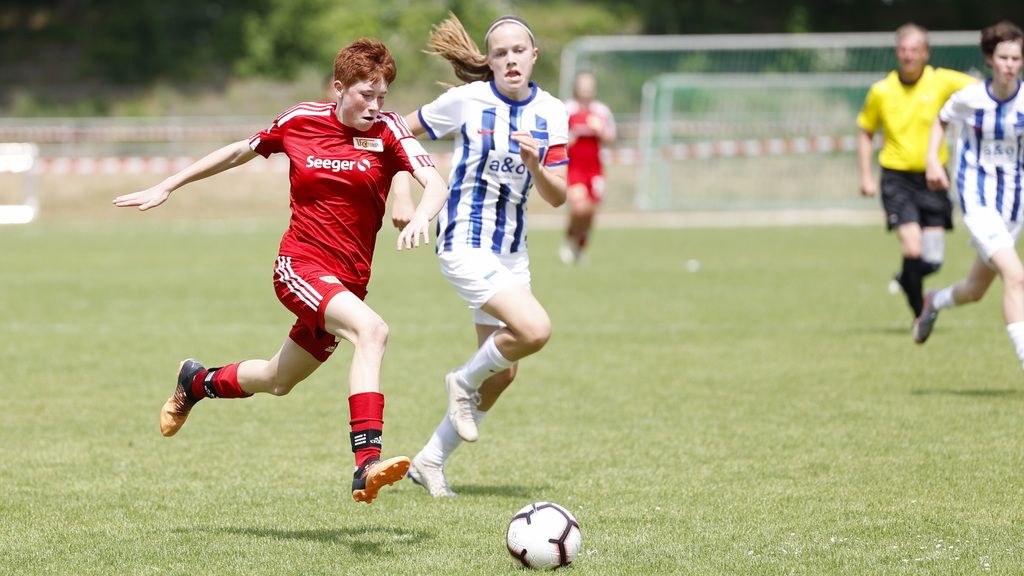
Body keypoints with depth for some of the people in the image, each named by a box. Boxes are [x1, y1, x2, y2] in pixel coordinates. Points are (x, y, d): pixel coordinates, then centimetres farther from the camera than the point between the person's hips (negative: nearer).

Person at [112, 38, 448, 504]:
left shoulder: (388, 130, -4)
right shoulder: (300, 121, -3)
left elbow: (435, 184, -16)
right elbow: (240, 152, 14)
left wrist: (420, 216, -40)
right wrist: (167, 187, 18)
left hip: (347, 282, 3)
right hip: (300, 265, -3)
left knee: (278, 382, 18)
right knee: (371, 329, -31)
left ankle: (198, 381, 50)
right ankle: (367, 464, -41)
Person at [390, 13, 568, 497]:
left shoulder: (552, 113, 1)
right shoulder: (466, 101, -10)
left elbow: (557, 197, -1)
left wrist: (535, 165, -20)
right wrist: (401, 196, -8)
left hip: (511, 250, 6)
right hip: (465, 244, -6)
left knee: (502, 373, 8)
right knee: (535, 330, -24)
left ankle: (431, 460, 23)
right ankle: (465, 381, 4)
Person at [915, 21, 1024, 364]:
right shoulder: (970, 98, -9)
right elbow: (941, 120, 11)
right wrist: (932, 159, -1)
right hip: (976, 195, -3)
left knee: (976, 290, 18)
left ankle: (934, 302, 52)